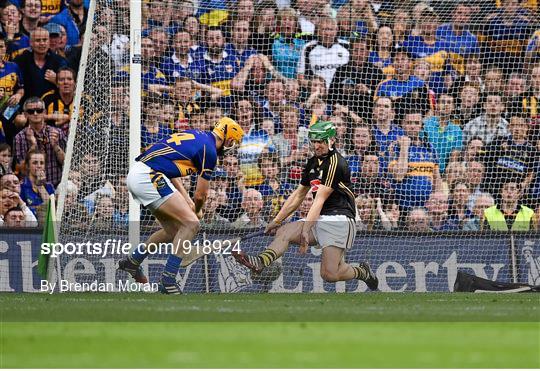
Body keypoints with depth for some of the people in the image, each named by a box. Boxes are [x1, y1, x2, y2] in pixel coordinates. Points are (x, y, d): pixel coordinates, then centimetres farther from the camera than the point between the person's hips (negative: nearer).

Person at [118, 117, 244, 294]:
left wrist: (187, 200, 23)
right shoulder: (209, 151, -6)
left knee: (173, 230, 18)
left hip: (135, 174, 10)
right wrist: (197, 211, 22)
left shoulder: (193, 135, 20)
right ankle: (167, 281, -13)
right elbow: (201, 194, 0)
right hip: (149, 178, -10)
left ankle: (132, 261, 31)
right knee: (191, 224, -11)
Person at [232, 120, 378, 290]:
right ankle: (260, 262, -40)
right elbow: (299, 195, 24)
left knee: (329, 274, -19)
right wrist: (277, 220, 21)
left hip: (339, 220, -8)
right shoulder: (313, 163, 16)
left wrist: (306, 229, -22)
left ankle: (363, 272, 10)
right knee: (283, 231, -16)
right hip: (319, 219, 8)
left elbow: (320, 199, -18)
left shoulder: (336, 163, -11)